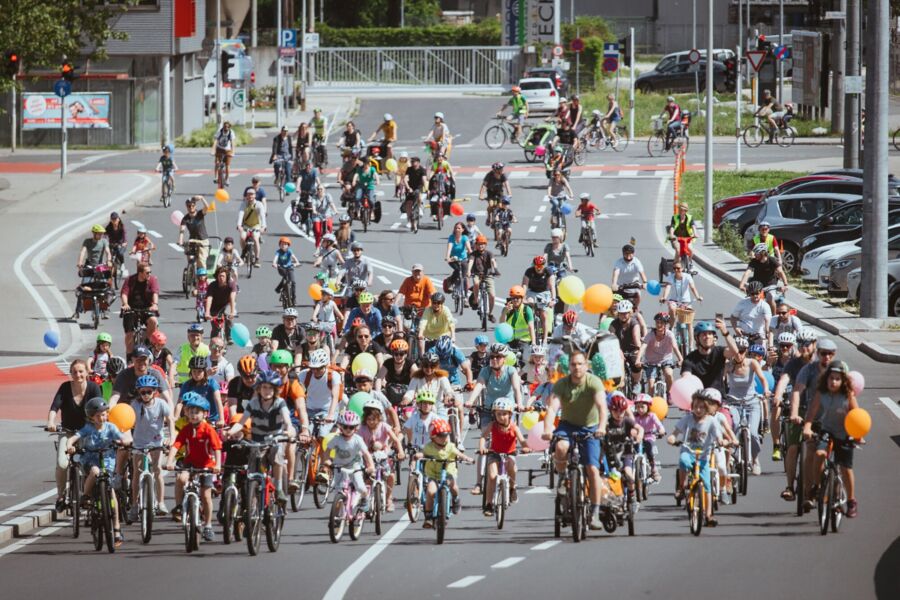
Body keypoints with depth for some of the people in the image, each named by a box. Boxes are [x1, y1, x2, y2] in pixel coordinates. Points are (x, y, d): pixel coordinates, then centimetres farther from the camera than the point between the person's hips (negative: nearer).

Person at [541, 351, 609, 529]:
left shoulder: (594, 382, -17)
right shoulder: (561, 384, -13)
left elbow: (602, 406, -31)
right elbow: (552, 408, -26)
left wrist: (601, 427, -49)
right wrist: (547, 430, -44)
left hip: (590, 429, 0)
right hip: (568, 425, 0)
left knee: (593, 469, -13)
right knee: (560, 448, -34)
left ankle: (595, 513, -5)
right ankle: (562, 478, -4)